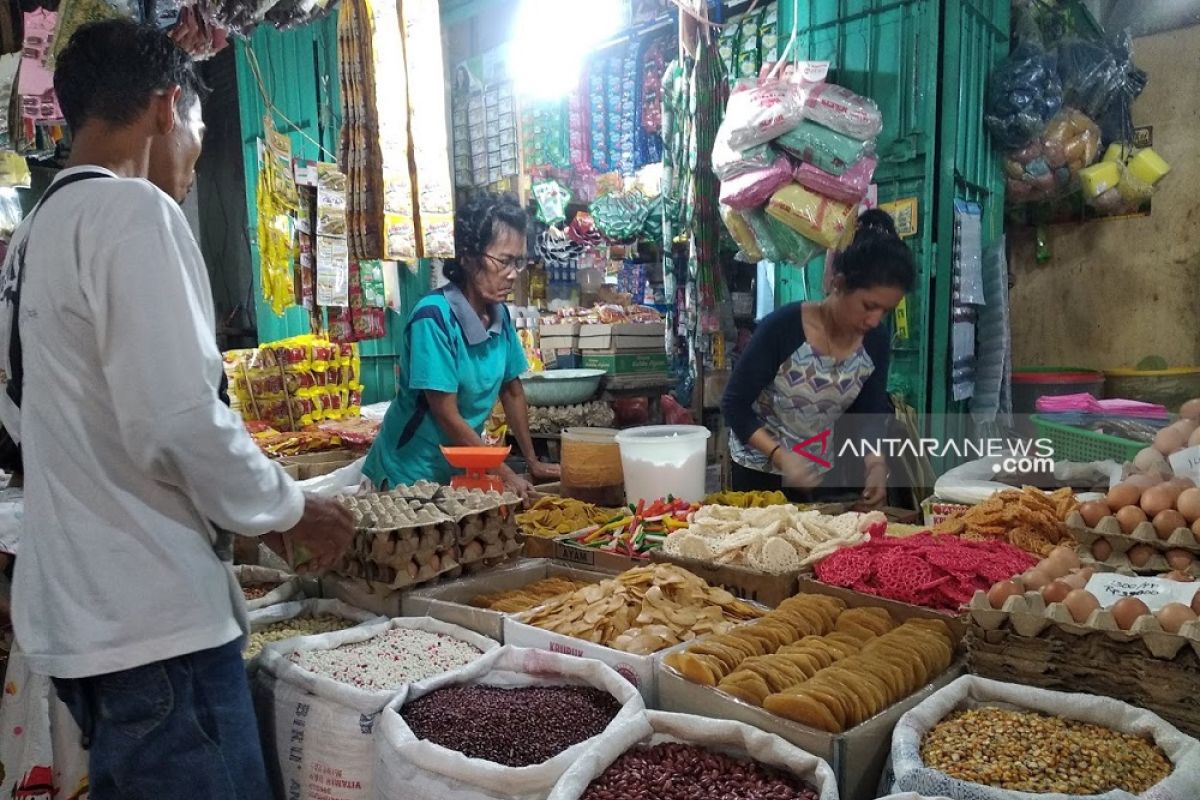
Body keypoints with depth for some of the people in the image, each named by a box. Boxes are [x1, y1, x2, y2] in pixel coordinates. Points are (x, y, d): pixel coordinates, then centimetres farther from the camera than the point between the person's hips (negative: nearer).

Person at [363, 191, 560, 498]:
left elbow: (512, 392, 6)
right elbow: (447, 416, -22)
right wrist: (505, 475, -18)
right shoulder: (434, 317, -24)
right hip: (409, 475, -6)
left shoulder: (500, 314, -5)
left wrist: (533, 462, 9)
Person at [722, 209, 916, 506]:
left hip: (825, 476, 5)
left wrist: (876, 464, -20)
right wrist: (781, 457, -31)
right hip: (761, 472, -4)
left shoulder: (876, 343, -9)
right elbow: (735, 405, -19)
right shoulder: (782, 327, -24)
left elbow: (868, 418, -1)